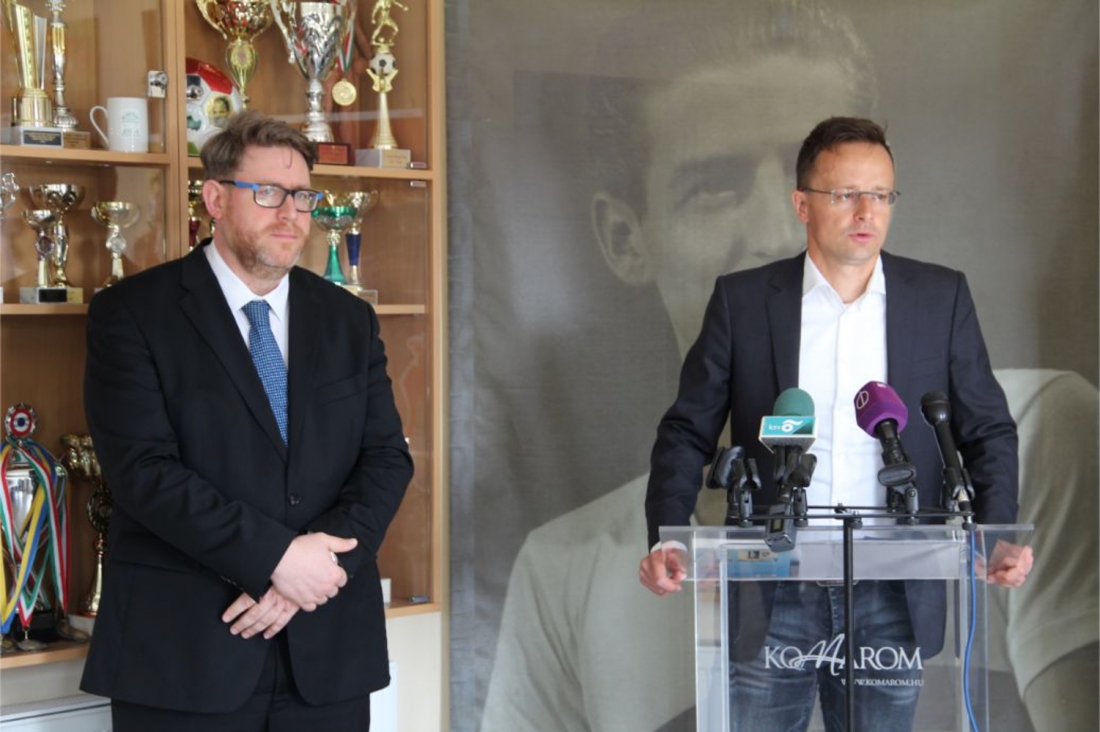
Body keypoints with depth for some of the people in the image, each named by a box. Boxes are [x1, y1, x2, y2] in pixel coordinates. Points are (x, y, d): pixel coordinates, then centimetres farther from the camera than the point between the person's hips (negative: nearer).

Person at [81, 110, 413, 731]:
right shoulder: (132, 313, -2)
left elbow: (388, 459, 5)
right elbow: (145, 468, -12)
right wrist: (275, 557, -18)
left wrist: (316, 565, -11)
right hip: (184, 649, -3)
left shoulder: (349, 320, 10)